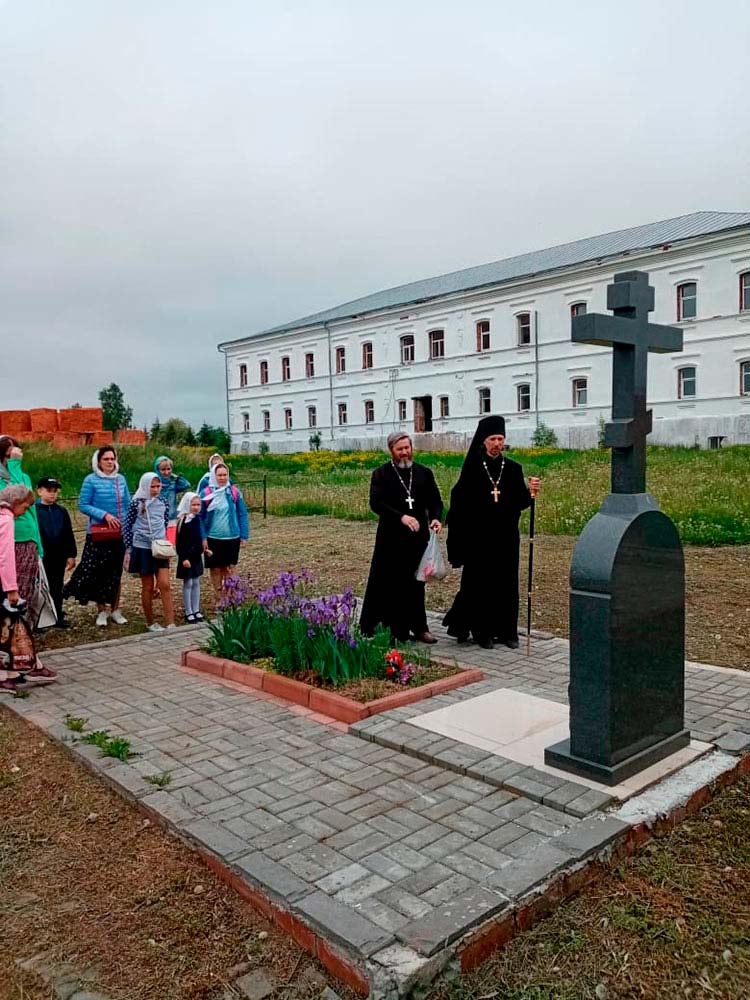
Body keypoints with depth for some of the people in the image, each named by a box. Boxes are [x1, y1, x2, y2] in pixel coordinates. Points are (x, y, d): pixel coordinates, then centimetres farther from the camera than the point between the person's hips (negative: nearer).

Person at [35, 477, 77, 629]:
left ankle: (58, 616, 21)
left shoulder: (62, 512, 7)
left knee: (57, 587, 12)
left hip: (59, 557, 4)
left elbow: (69, 535, 9)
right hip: (41, 557, -4)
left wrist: (71, 555, 6)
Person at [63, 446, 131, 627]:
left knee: (116, 572, 11)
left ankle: (115, 610, 21)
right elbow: (83, 505, -8)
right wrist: (104, 515, -17)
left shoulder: (120, 479, 7)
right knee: (99, 572, -2)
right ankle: (102, 612, 12)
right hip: (99, 534, -4)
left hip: (120, 533, 4)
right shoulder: (91, 480, -6)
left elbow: (128, 504, 13)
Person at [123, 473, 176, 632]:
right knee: (148, 587, 5)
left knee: (165, 585, -6)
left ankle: (170, 623, -4)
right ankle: (150, 623, 18)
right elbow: (126, 526, 0)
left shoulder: (163, 502, 4)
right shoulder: (136, 503, -6)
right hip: (142, 548, -3)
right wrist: (128, 549, -1)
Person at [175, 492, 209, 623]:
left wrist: (205, 549, 15)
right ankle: (189, 613, 10)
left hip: (197, 556, 7)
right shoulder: (183, 521, -16)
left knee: (196, 583, 12)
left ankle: (196, 611, 21)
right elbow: (180, 543, -17)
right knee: (188, 584, 1)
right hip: (187, 557, -7)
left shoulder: (198, 519, 6)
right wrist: (183, 558, -20)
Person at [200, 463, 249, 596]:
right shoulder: (206, 493, -6)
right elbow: (200, 516, -3)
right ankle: (219, 597, 22)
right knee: (216, 569, 9)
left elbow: (242, 515, 2)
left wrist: (244, 536, -1)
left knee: (230, 569, 9)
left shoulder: (235, 492, -2)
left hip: (232, 538, 1)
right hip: (213, 539, -1)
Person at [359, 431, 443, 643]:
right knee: (387, 584, -1)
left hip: (418, 537, 3)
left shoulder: (424, 473, 9)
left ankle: (418, 627, 19)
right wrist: (401, 517, -25)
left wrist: (436, 518, -13)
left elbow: (435, 501, 9)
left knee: (416, 583, 10)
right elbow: (376, 503, -12)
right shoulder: (381, 474, 0)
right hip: (391, 540, -3)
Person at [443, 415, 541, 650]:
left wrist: (530, 492, -18)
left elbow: (520, 503, 3)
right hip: (478, 538, -3)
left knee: (506, 584, 7)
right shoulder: (472, 468, -3)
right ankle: (482, 631, 15)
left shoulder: (513, 469, 5)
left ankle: (506, 631, 18)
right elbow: (459, 501, -6)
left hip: (506, 538, 3)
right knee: (480, 583, 4)